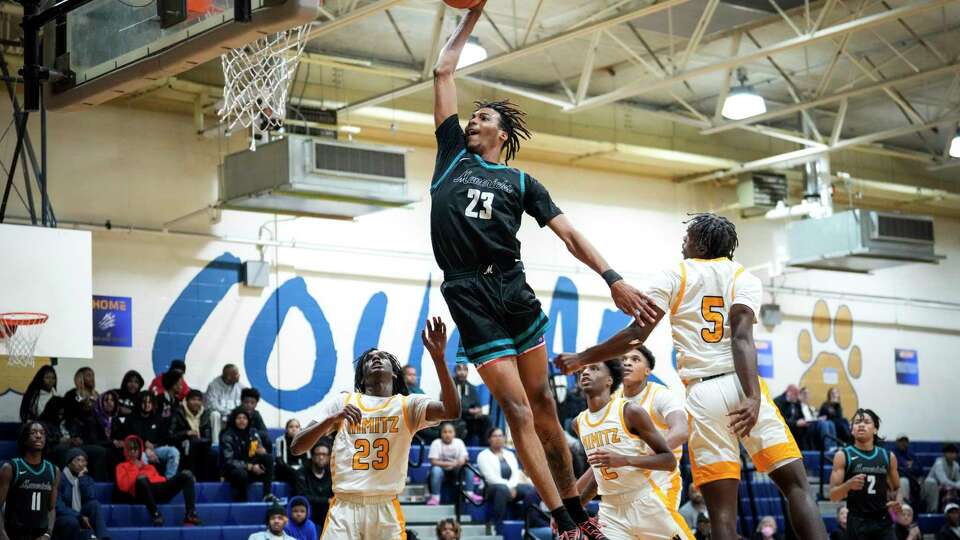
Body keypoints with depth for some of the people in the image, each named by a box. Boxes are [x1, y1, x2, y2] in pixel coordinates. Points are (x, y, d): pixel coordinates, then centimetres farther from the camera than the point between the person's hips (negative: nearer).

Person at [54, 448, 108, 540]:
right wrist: (80, 517, -21)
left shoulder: (86, 479, 10)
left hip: (82, 518, 5)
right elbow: (58, 507, -16)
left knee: (95, 504, -23)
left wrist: (82, 479, -12)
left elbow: (91, 498, -8)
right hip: (62, 518, -5)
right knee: (72, 521, -38)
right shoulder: (60, 478, -9)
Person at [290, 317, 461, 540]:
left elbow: (452, 411, -14)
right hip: (344, 508, 0)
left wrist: (438, 356, -24)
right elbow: (297, 447, 2)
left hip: (385, 510, 0)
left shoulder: (407, 405, 6)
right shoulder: (342, 403, 9)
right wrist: (332, 419, -15)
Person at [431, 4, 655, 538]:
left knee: (543, 404, 3)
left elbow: (569, 233, 6)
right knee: (517, 409, -7)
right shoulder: (453, 153, 15)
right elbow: (444, 73, 18)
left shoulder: (520, 182, 13)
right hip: (469, 295, -1)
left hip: (514, 289, 1)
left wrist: (613, 278, -7)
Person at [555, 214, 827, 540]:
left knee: (722, 509, 0)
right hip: (742, 387, 0)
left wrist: (581, 359, 17)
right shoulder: (744, 278, 12)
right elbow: (742, 337, -6)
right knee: (796, 485, 2)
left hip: (702, 393, 0)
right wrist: (753, 397, -18)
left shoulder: (674, 276, 11)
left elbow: (636, 335, 5)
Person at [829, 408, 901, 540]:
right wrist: (848, 484, -24)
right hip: (857, 522, -2)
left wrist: (897, 502, 0)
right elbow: (833, 495, -4)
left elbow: (897, 488, 22)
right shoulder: (843, 456, 0)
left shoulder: (888, 456, 9)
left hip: (883, 521, 3)